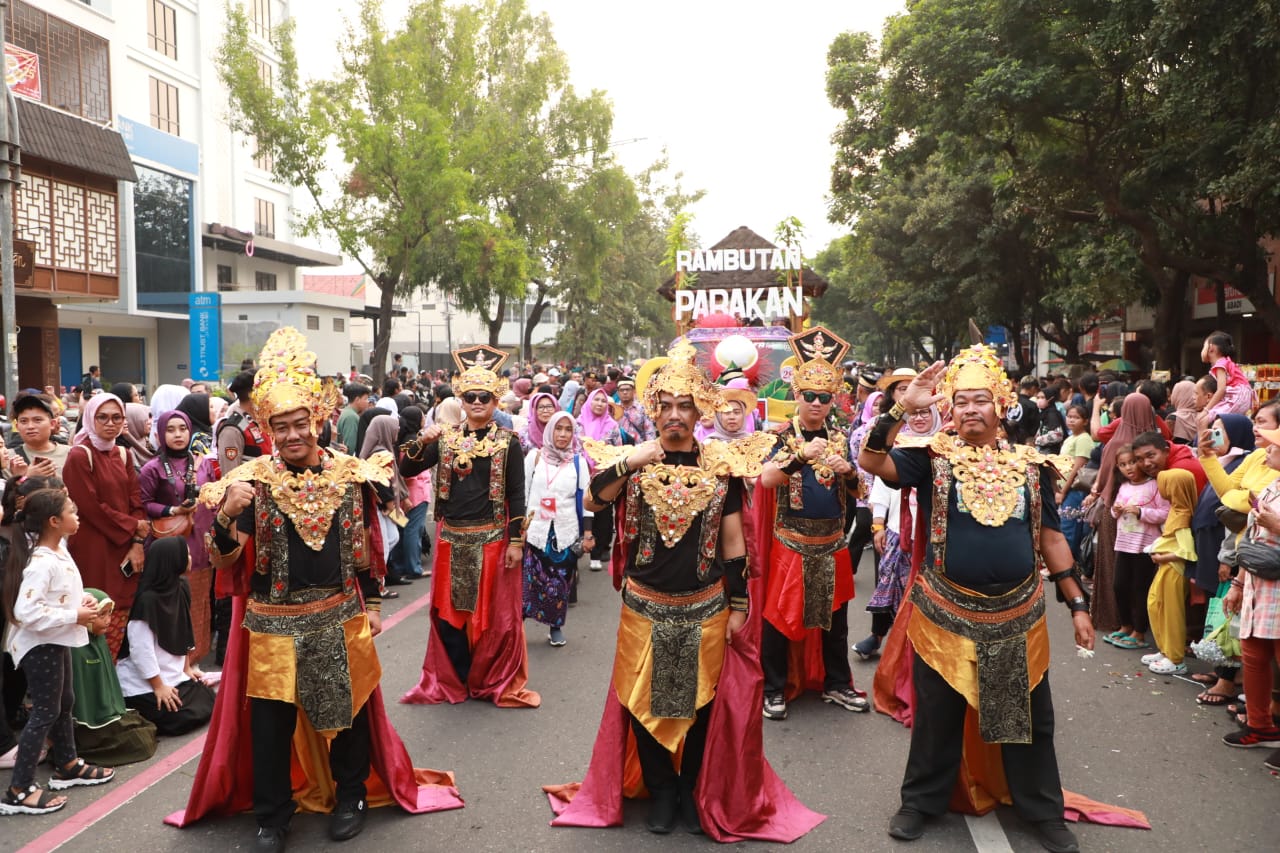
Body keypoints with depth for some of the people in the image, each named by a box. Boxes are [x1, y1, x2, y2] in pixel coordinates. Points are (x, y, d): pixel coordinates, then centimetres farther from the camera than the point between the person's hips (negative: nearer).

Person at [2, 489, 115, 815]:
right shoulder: (41, 563, -26)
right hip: (40, 645, -10)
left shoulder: (58, 551, 5)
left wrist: (82, 599, 1)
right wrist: (74, 616, -25)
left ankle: (67, 766, 37)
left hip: (56, 641, 10)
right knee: (45, 713, -4)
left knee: (64, 703, 21)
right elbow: (26, 611, -32)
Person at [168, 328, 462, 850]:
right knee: (269, 722, 7)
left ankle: (351, 795, 35)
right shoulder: (253, 480, -8)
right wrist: (225, 515, -30)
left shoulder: (350, 474, -2)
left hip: (339, 618, 1)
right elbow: (225, 561, -11)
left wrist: (373, 604, 10)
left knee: (347, 710, 14)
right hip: (273, 623, -1)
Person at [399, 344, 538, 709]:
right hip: (452, 538, 3)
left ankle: (497, 682, 20)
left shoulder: (507, 441, -2)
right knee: (449, 610, 9)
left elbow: (516, 495, -3)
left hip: (492, 538, -3)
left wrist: (516, 541, -7)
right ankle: (452, 680, 25)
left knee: (494, 611, 4)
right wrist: (421, 442, -17)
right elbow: (406, 470, 0)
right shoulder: (445, 438, 5)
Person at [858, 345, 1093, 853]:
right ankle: (921, 801, 31)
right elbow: (871, 461, -18)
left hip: (1018, 616, 2)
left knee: (1028, 718, 14)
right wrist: (903, 407, -25)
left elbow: (1050, 537, 8)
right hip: (946, 615, -2)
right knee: (937, 715, 13)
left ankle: (1044, 812, 33)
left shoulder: (1030, 464, 4)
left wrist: (1077, 604, 7)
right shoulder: (934, 457, -4)